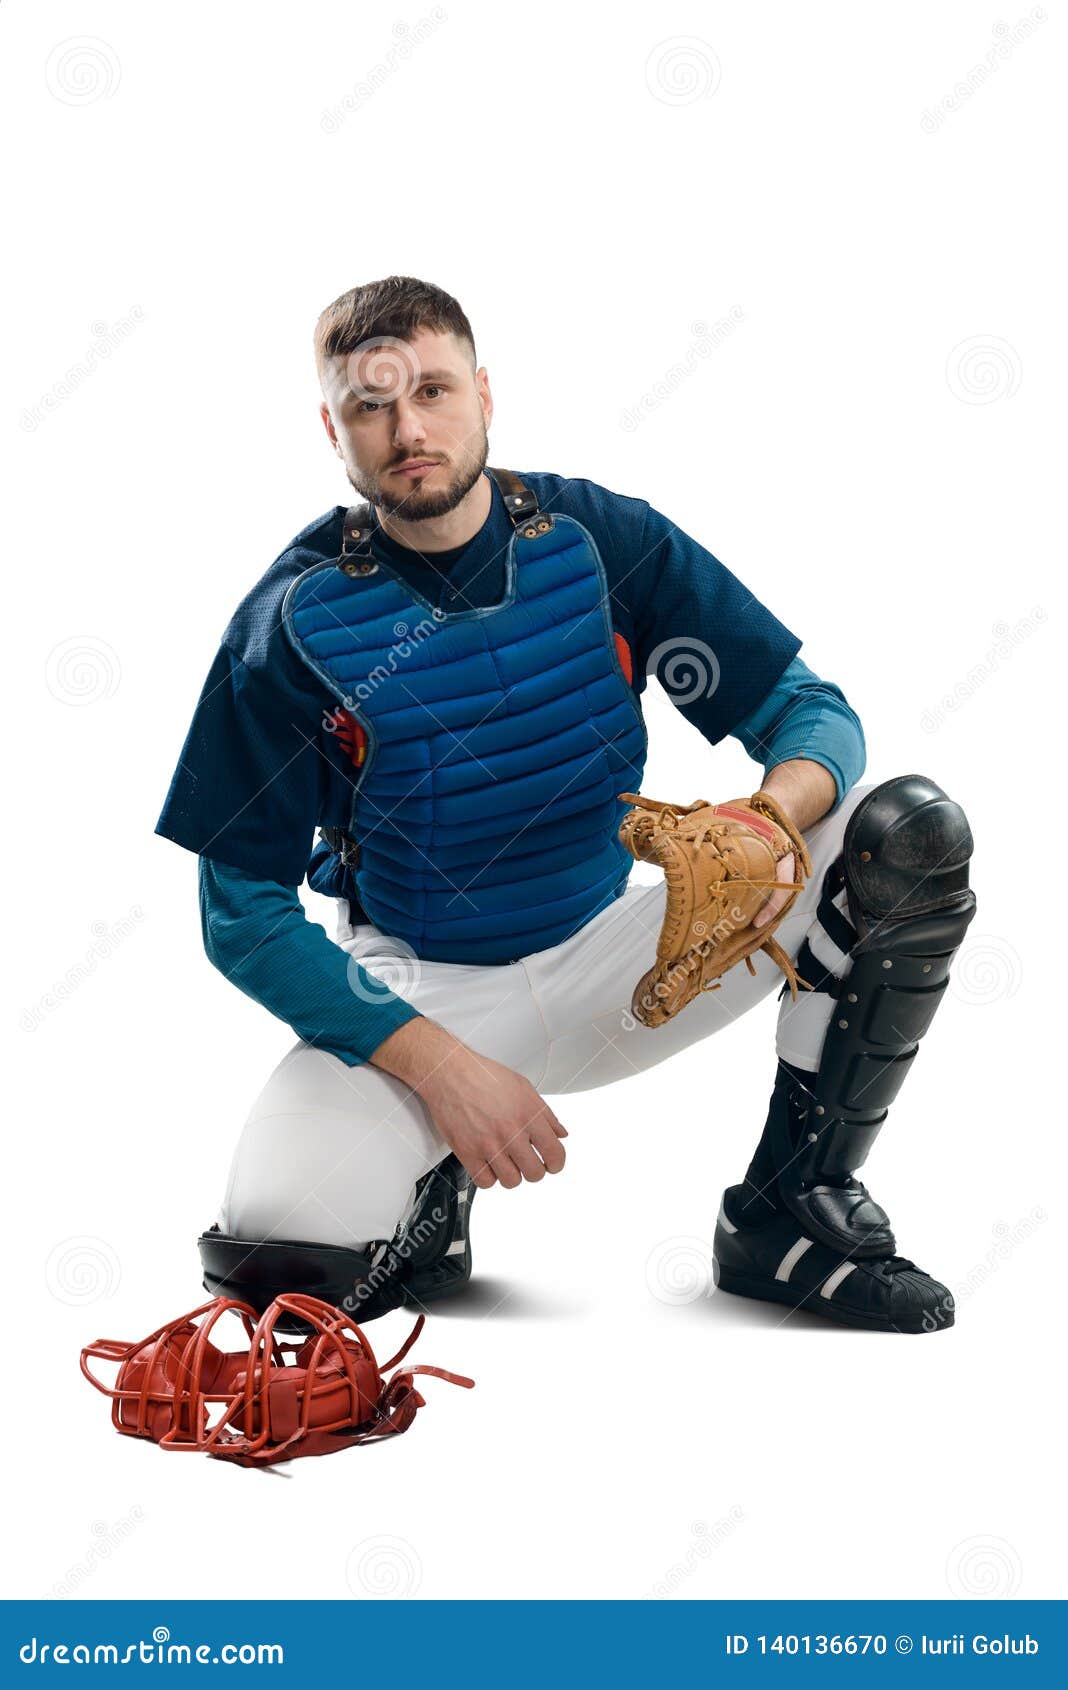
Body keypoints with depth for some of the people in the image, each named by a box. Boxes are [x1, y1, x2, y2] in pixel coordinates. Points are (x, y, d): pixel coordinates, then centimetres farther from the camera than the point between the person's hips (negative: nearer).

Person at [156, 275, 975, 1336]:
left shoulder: (602, 540, -5)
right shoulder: (294, 621, -11)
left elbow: (810, 707, -3)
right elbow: (244, 915, -10)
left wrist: (771, 817, -29)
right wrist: (440, 1066, -22)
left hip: (610, 962, 3)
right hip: (413, 998, -2)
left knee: (914, 831, -16)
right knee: (274, 1247, -31)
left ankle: (789, 1210, -4)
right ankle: (432, 1191, 6)